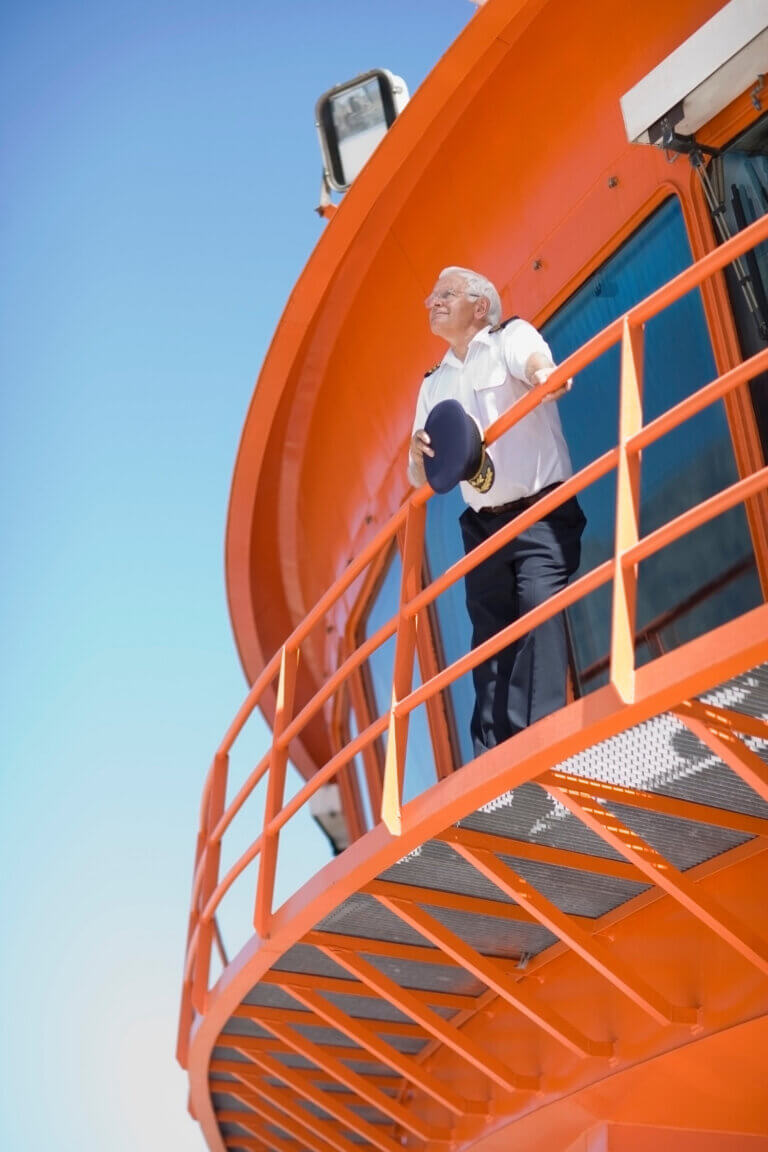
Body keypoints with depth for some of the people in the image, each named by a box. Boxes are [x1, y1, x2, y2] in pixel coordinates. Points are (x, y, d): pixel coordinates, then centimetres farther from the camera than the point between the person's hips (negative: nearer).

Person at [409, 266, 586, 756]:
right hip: (482, 527, 5)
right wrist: (420, 450, -9)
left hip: (541, 514, -5)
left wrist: (542, 372, -50)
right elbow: (419, 476, 16)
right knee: (490, 636, 4)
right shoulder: (434, 384, 17)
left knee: (540, 610, -21)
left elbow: (533, 358, -24)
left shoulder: (510, 336, 2)